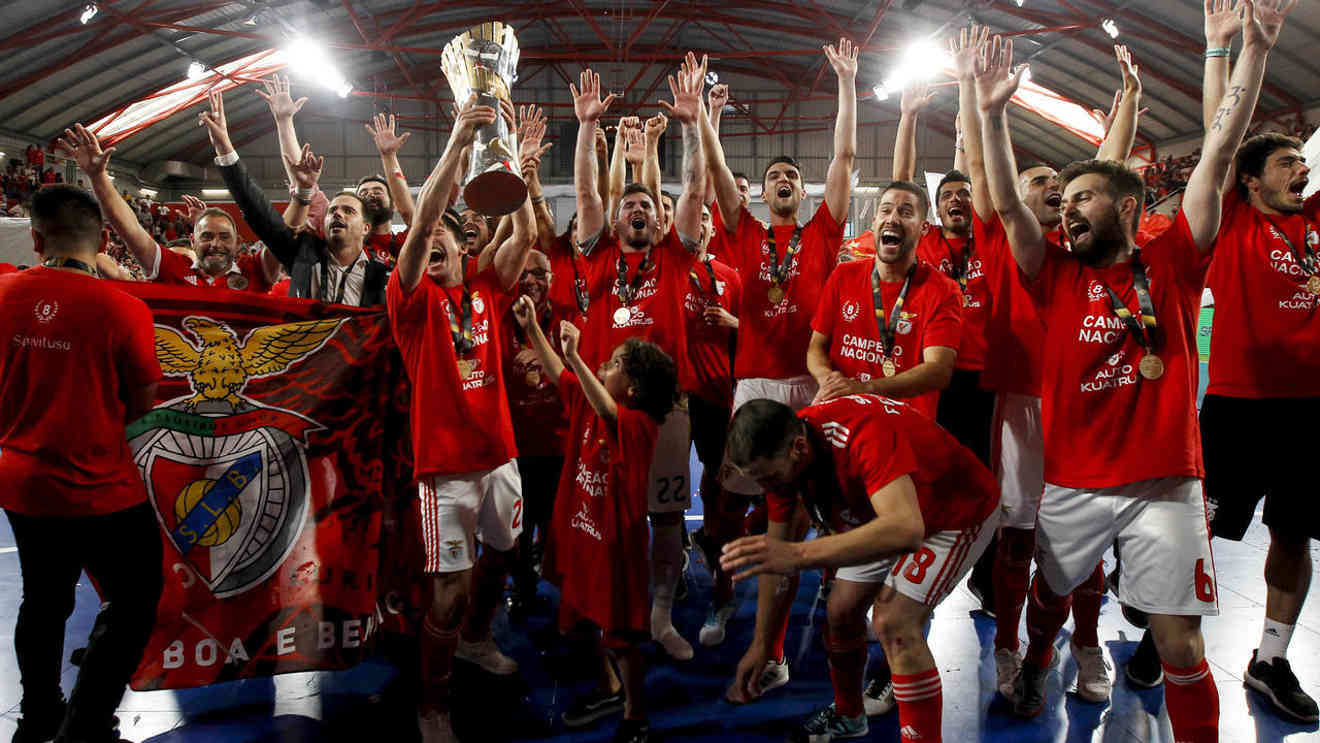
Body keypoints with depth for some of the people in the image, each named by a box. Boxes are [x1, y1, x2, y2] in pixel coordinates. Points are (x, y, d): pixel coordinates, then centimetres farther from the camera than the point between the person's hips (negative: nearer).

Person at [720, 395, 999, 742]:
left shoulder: (864, 434, -42)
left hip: (960, 509, -7)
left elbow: (905, 530, -55)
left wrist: (800, 554, -60)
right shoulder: (780, 456, -16)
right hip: (884, 515, 7)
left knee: (893, 624, -21)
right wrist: (760, 645, -3)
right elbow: (775, 558, -5)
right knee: (841, 611, 8)